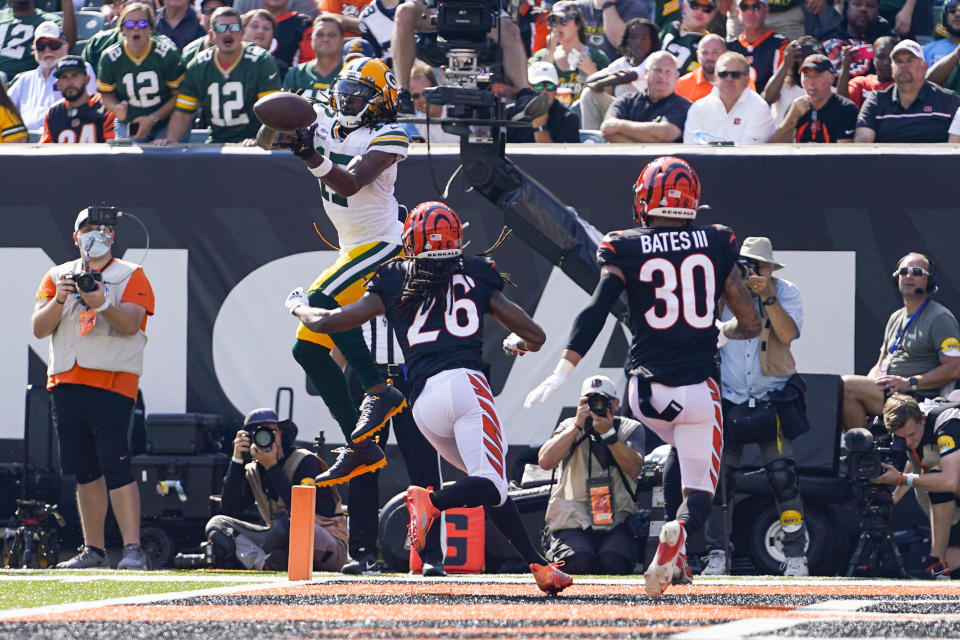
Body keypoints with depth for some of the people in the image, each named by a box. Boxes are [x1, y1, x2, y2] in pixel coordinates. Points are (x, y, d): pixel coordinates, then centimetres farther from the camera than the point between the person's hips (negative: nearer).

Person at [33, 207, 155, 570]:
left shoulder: (131, 276, 5)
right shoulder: (57, 276, 17)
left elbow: (131, 324, -10)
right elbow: (40, 329, 7)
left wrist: (101, 304, -28)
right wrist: (59, 300, -11)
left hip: (112, 382, -5)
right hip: (65, 383, 5)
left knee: (115, 466, -15)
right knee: (85, 471, 7)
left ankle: (133, 549, -19)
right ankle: (93, 550, 12)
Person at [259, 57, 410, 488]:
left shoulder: (387, 137, -11)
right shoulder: (325, 125, 9)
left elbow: (351, 183, -24)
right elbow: (266, 141, 6)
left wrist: (312, 157, -38)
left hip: (384, 245, -9)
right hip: (354, 252, 9)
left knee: (322, 301, -31)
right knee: (309, 348, 4)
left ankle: (380, 392, -27)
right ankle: (360, 449, 8)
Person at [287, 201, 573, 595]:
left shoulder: (393, 284, 19)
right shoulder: (476, 278, 18)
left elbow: (326, 323, 22)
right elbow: (535, 337, 19)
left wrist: (298, 308, 43)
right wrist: (517, 342, 43)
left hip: (422, 403, 3)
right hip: (465, 382, -3)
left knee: (490, 484, 14)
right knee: (492, 487, -11)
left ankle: (538, 564, 6)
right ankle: (433, 501, -39)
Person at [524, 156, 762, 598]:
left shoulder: (625, 250, 1)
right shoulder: (717, 246, 5)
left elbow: (595, 312, -10)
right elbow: (750, 324, 8)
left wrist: (561, 374, -12)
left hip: (647, 392, 1)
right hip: (699, 389, -1)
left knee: (692, 457, 30)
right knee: (699, 492, 4)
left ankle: (677, 555, 14)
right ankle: (679, 532, -32)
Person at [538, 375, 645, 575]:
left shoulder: (631, 429, 10)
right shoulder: (569, 427, 10)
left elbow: (634, 468, -9)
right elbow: (545, 461, -9)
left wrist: (608, 433, -19)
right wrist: (577, 426, -13)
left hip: (618, 523, 0)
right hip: (574, 523, 0)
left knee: (613, 562, -31)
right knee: (579, 562, -31)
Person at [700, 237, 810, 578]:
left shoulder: (785, 292, -2)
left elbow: (787, 334, -17)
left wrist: (767, 296, -26)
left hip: (771, 400, -2)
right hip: (727, 402, 2)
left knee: (782, 476, -12)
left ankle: (796, 556, -6)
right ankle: (716, 556, 9)